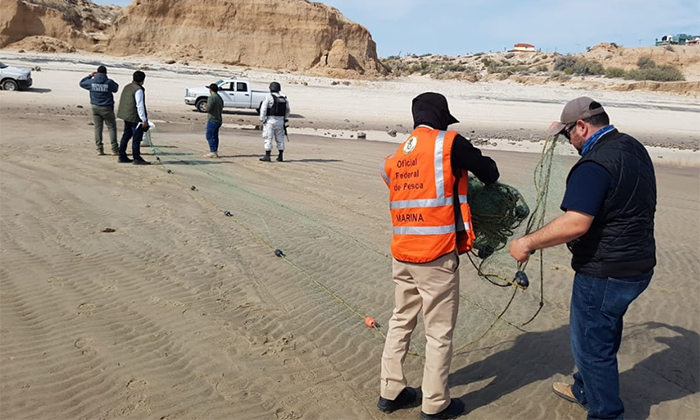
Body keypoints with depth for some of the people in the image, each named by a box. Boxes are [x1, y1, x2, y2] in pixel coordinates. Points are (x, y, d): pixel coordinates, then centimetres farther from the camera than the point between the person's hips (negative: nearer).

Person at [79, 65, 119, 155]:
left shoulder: (91, 82, -3)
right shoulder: (109, 82, -10)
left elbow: (81, 83, 15)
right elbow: (116, 88, 9)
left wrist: (90, 76, 24)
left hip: (96, 107, 3)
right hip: (107, 108, -3)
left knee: (98, 128, 8)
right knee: (112, 127, 4)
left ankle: (99, 149, 7)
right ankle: (115, 149, 0)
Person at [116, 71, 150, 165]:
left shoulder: (127, 87, 13)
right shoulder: (138, 90, -16)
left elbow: (122, 102, 19)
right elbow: (140, 106, -20)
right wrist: (144, 120, -18)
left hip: (126, 117, 9)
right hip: (135, 118, -9)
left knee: (126, 136, 14)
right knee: (137, 138, -4)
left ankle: (122, 156, 19)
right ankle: (137, 158, -1)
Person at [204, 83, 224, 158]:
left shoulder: (212, 97, -13)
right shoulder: (220, 98, 14)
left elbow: (208, 108, -20)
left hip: (212, 120, -9)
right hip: (218, 120, 9)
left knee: (209, 136, -6)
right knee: (215, 136, 12)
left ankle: (212, 152, -10)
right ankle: (215, 152, 13)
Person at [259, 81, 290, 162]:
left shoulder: (269, 97, -9)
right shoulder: (284, 98, 8)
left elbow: (263, 109, -12)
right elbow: (287, 110, 15)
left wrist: (262, 120, -6)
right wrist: (285, 119, 23)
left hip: (270, 120, -5)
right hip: (280, 121, 5)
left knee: (268, 139, 0)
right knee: (280, 139, 11)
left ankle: (267, 156, 0)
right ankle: (280, 157, 14)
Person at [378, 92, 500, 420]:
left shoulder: (396, 157, 11)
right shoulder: (448, 143, -7)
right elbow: (488, 169, 3)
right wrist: (491, 184, 25)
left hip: (401, 254, 7)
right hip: (436, 256, -6)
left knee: (401, 322, 19)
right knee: (439, 332, 6)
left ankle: (390, 392, 29)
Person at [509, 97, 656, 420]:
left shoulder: (594, 165, -25)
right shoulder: (633, 147, 7)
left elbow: (575, 223, -33)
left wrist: (528, 243, -23)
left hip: (605, 272, -10)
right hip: (638, 263, 10)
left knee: (591, 344, 5)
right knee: (602, 333, 25)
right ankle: (584, 390, 45)